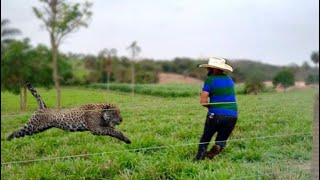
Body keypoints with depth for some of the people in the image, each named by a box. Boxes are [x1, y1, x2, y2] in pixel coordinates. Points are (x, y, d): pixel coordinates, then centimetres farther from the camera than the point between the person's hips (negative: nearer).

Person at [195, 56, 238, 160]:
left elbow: (203, 101, -11)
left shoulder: (210, 80, -5)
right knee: (222, 139, 16)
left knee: (205, 138, 14)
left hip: (216, 114, -4)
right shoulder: (229, 80, 13)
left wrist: (210, 107, 7)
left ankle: (199, 158, 4)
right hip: (232, 115, 4)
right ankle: (218, 147, -14)